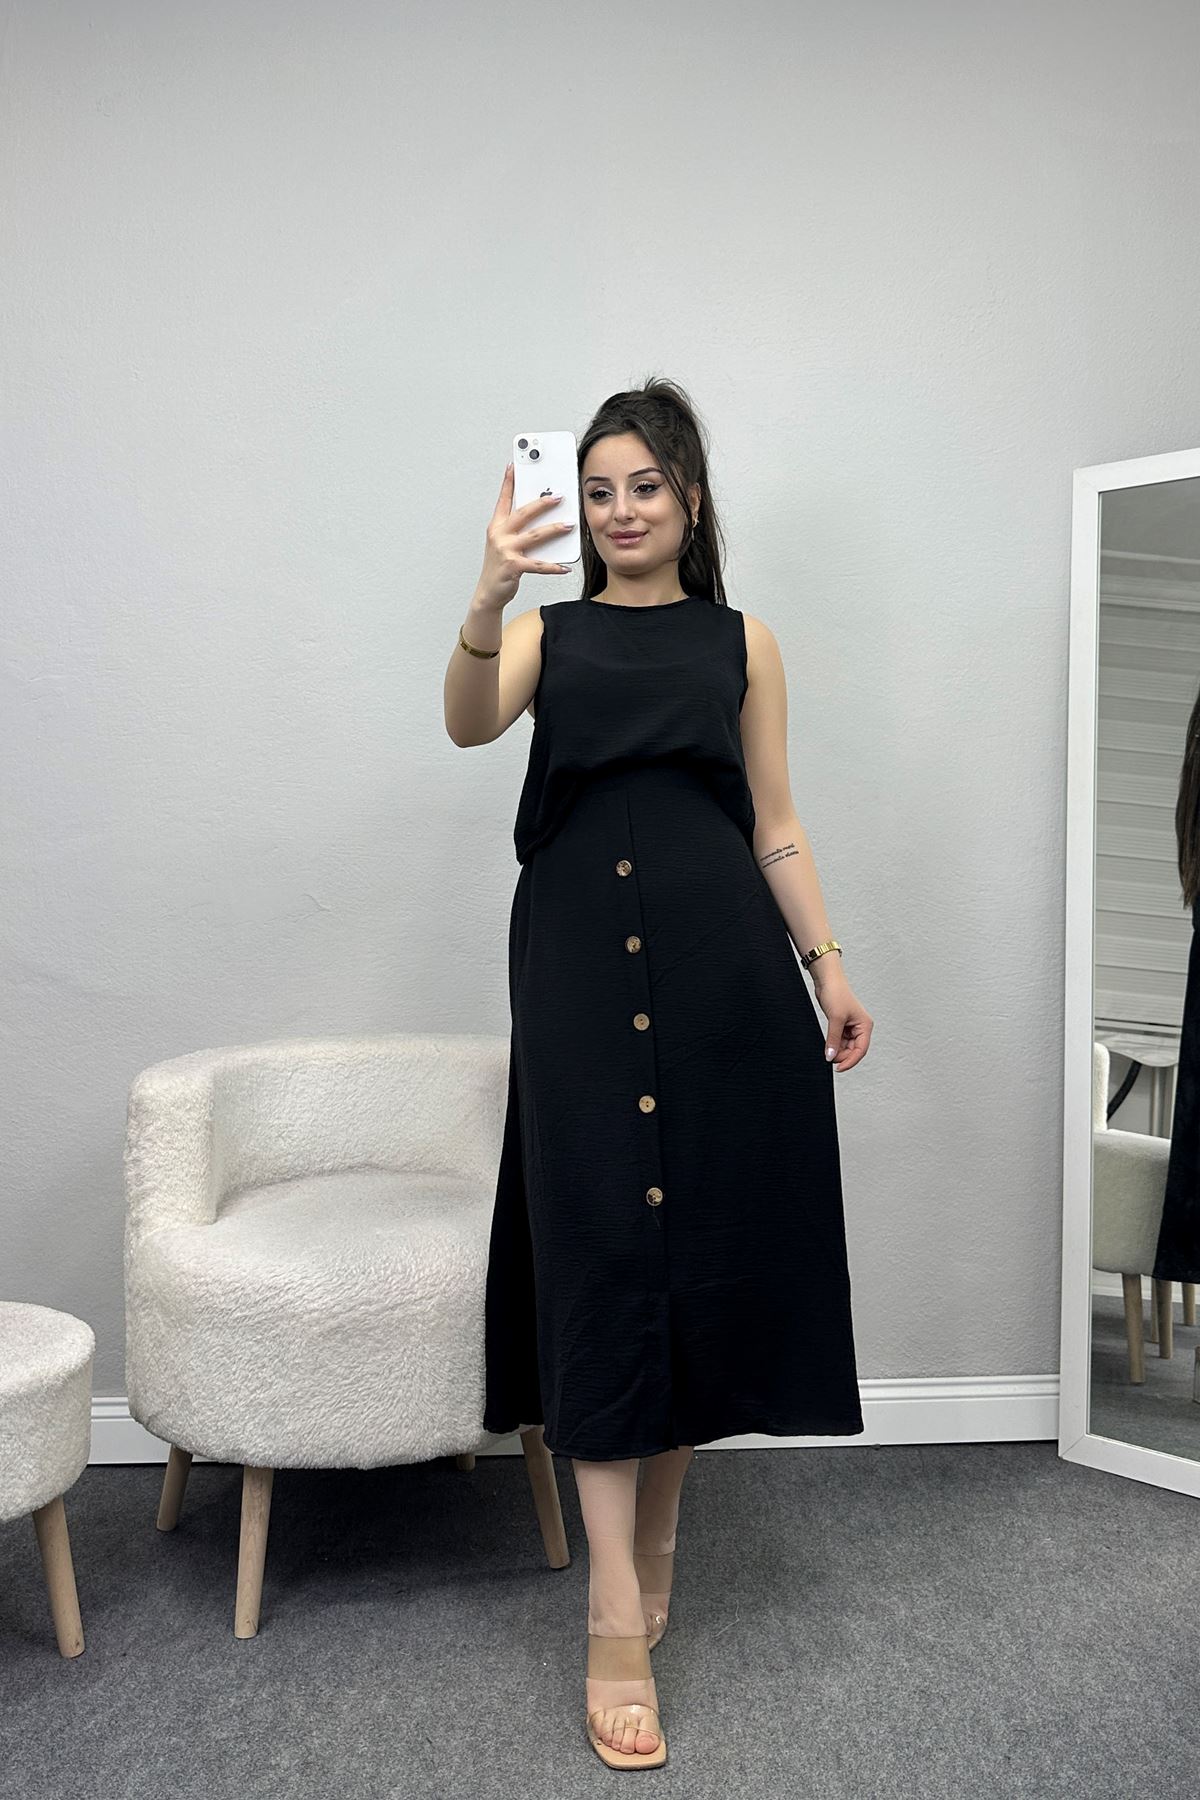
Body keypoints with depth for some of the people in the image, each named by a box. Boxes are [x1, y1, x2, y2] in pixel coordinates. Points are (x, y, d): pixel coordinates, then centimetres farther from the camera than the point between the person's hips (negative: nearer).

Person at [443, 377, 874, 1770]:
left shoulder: (743, 644, 14)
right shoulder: (548, 631, 11)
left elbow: (775, 827, 12)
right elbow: (468, 722, -11)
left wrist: (828, 965, 3)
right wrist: (488, 597, -29)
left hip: (722, 960, 2)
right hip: (579, 957, -1)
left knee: (706, 1239, 5)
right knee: (601, 1248, -5)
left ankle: (657, 1526, 27)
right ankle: (616, 1619, -2)